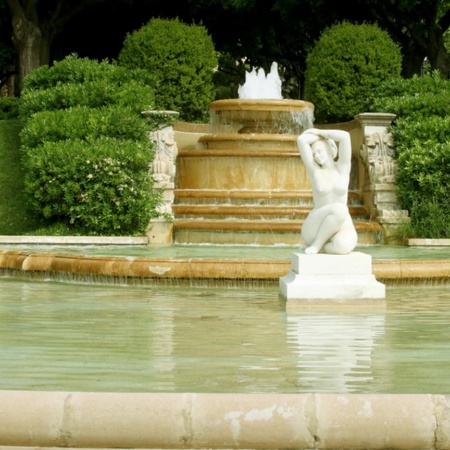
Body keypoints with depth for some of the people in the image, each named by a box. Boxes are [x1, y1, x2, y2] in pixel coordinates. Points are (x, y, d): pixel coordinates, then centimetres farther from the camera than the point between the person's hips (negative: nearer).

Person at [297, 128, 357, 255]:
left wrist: (319, 132, 4)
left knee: (343, 246, -37)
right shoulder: (314, 170, 4)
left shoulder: (342, 168, 6)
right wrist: (318, 136, 13)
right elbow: (301, 140, -4)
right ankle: (316, 244, -17)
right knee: (338, 209, -34)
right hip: (315, 229, -1)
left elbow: (345, 136, -7)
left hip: (342, 228, 1)